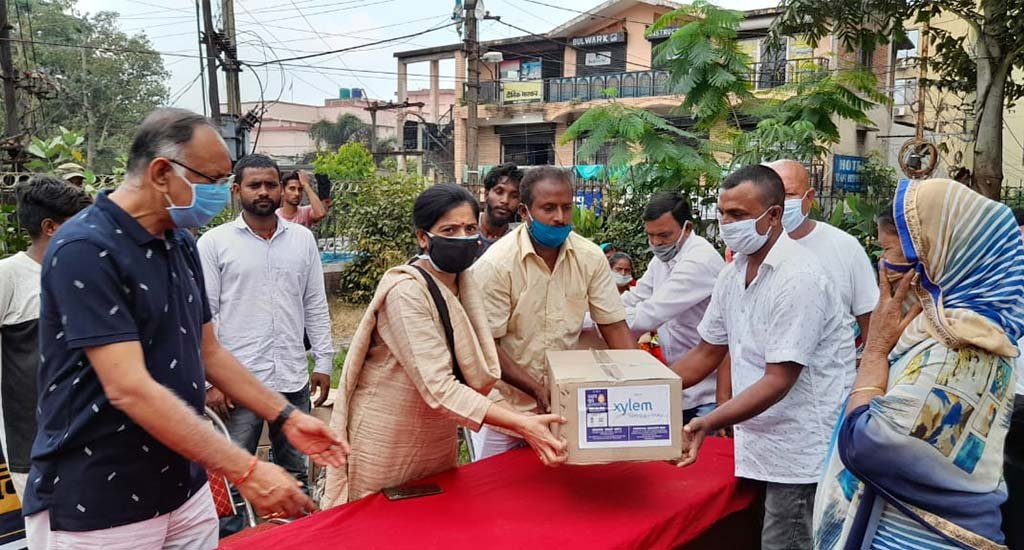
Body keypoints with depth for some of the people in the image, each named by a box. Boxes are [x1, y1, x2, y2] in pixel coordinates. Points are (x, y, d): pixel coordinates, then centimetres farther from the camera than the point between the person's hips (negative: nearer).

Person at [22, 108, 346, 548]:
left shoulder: (180, 243, 6)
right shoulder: (85, 250, -20)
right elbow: (128, 389, -26)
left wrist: (287, 417, 7)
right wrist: (246, 472, -28)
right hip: (96, 507, -7)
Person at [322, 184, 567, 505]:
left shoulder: (466, 285, -1)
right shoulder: (406, 291, -23)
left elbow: (482, 379, -10)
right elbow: (438, 389, -31)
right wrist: (522, 424, -37)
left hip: (438, 439, 7)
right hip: (386, 442, -6)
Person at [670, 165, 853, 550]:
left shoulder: (798, 279, -20)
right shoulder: (732, 273, 4)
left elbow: (779, 381, -24)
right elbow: (707, 352, 11)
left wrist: (708, 424, -33)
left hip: (799, 450, -7)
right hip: (760, 442, 7)